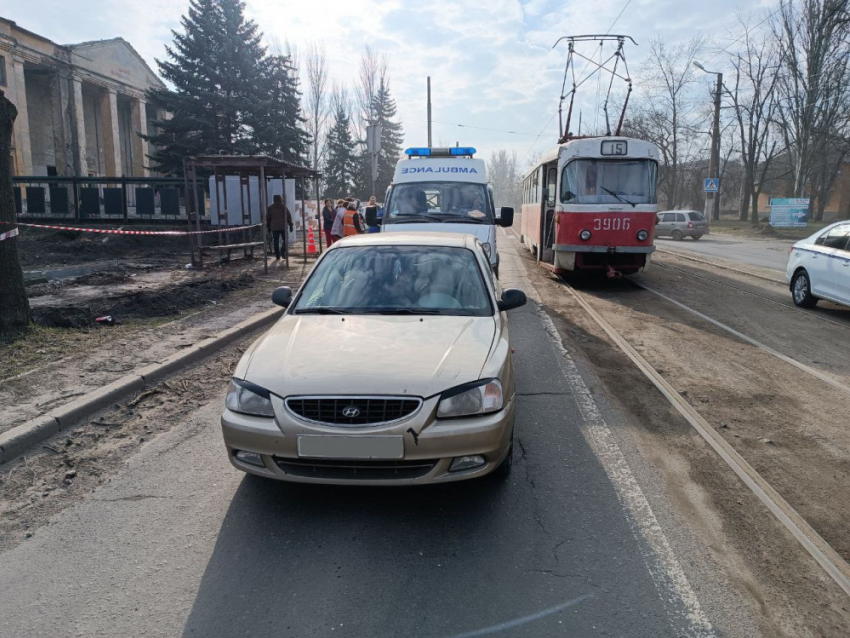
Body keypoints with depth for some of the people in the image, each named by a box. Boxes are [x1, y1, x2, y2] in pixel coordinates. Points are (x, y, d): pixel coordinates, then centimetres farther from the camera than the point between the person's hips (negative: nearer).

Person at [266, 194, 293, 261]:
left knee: (276, 242, 5)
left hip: (274, 227, 2)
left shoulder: (270, 208, 6)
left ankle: (277, 256, 4)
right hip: (283, 227, -2)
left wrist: (268, 226, 18)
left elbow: (268, 218, 10)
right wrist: (290, 225, 3)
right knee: (285, 240, 10)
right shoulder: (284, 207, -1)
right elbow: (289, 216, -2)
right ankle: (283, 253, -3)